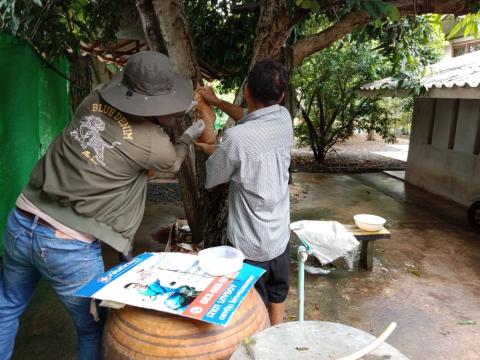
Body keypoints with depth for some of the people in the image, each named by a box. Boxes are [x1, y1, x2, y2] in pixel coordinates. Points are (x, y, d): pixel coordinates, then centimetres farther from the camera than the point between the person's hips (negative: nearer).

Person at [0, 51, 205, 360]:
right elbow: (172, 164, 9)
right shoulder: (153, 143, -16)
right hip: (70, 247, -6)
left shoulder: (96, 98, -3)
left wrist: (175, 112, 21)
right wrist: (190, 137, 26)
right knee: (93, 329, 19)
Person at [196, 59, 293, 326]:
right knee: (277, 294, 26)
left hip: (251, 243, -6)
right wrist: (216, 101, 25)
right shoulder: (284, 119, -7)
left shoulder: (236, 138, -26)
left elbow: (213, 179, -8)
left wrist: (212, 151, 12)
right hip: (280, 233, 6)